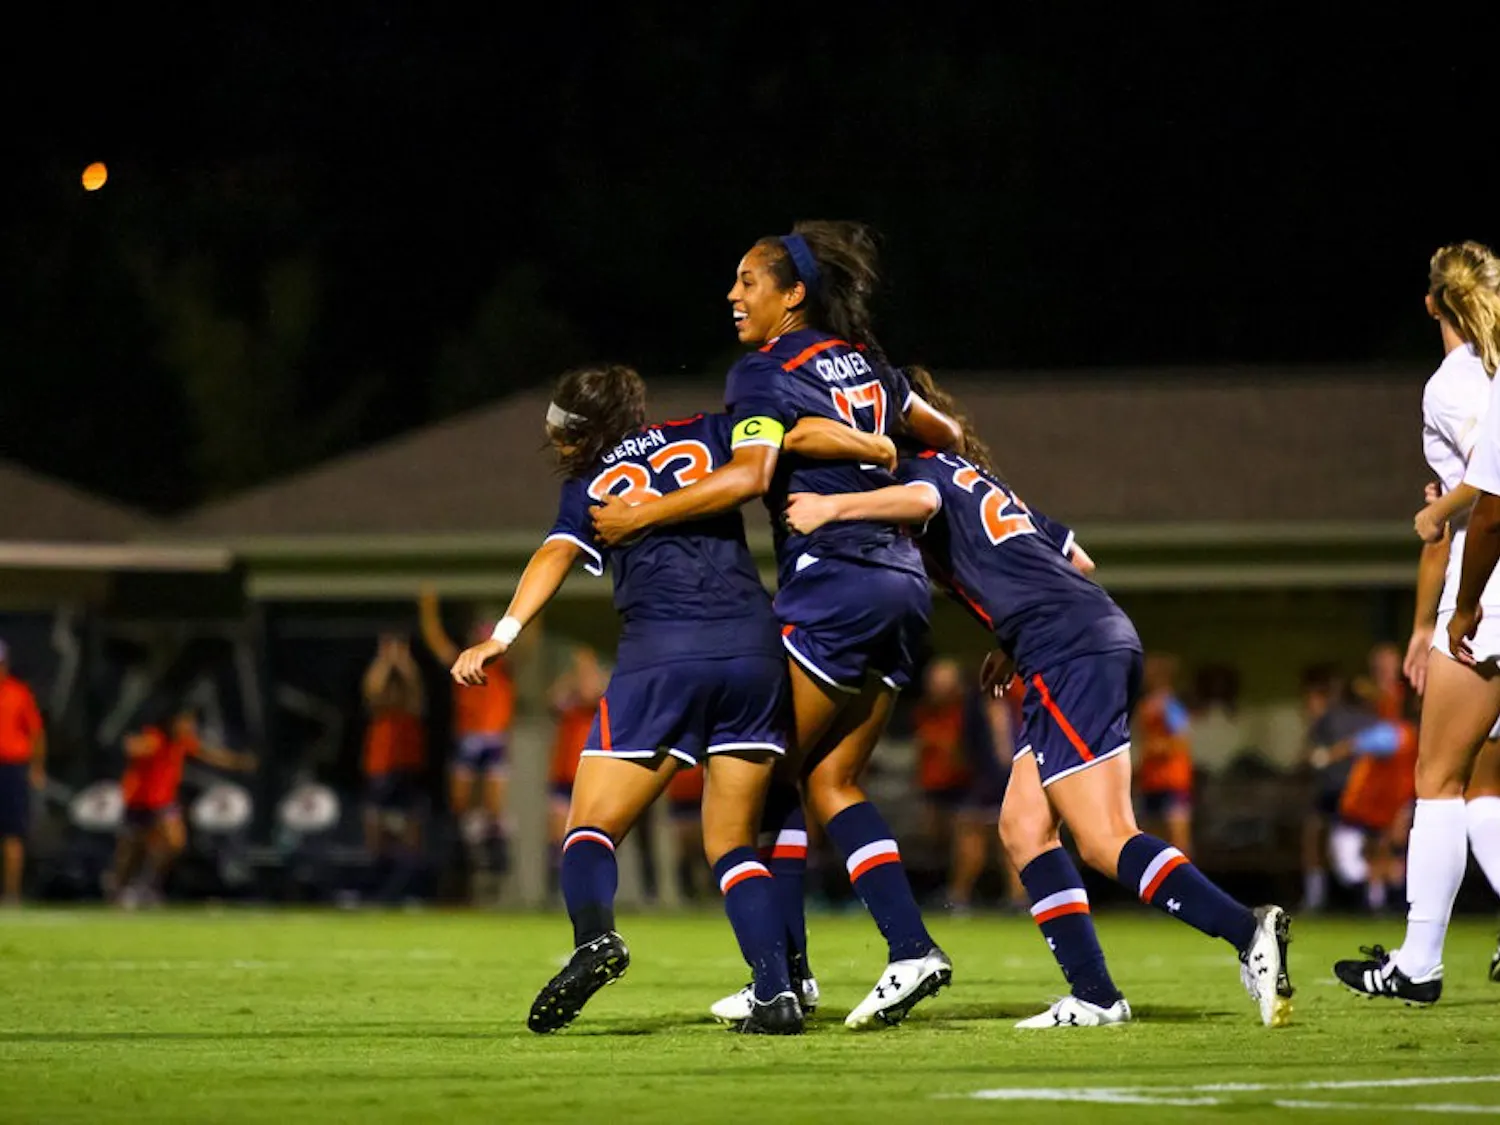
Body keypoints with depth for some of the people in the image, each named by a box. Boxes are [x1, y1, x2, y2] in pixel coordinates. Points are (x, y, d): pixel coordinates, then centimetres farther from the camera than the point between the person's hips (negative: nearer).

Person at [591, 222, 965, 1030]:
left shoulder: (763, 372, -6)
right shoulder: (861, 360, 17)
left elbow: (750, 475, -22)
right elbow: (944, 436, 28)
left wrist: (640, 515, -16)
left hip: (832, 584, -8)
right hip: (903, 584, 8)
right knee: (832, 782, 10)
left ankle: (785, 969, -5)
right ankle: (910, 949, -1)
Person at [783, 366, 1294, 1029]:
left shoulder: (924, 468, 5)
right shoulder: (976, 479, 30)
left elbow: (920, 500, -21)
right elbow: (1078, 560, 30)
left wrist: (832, 507, -17)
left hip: (1067, 652, -9)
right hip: (1103, 633, 9)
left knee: (1106, 842, -13)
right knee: (1023, 827, 9)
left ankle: (1248, 933, -26)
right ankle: (1093, 996, 3)